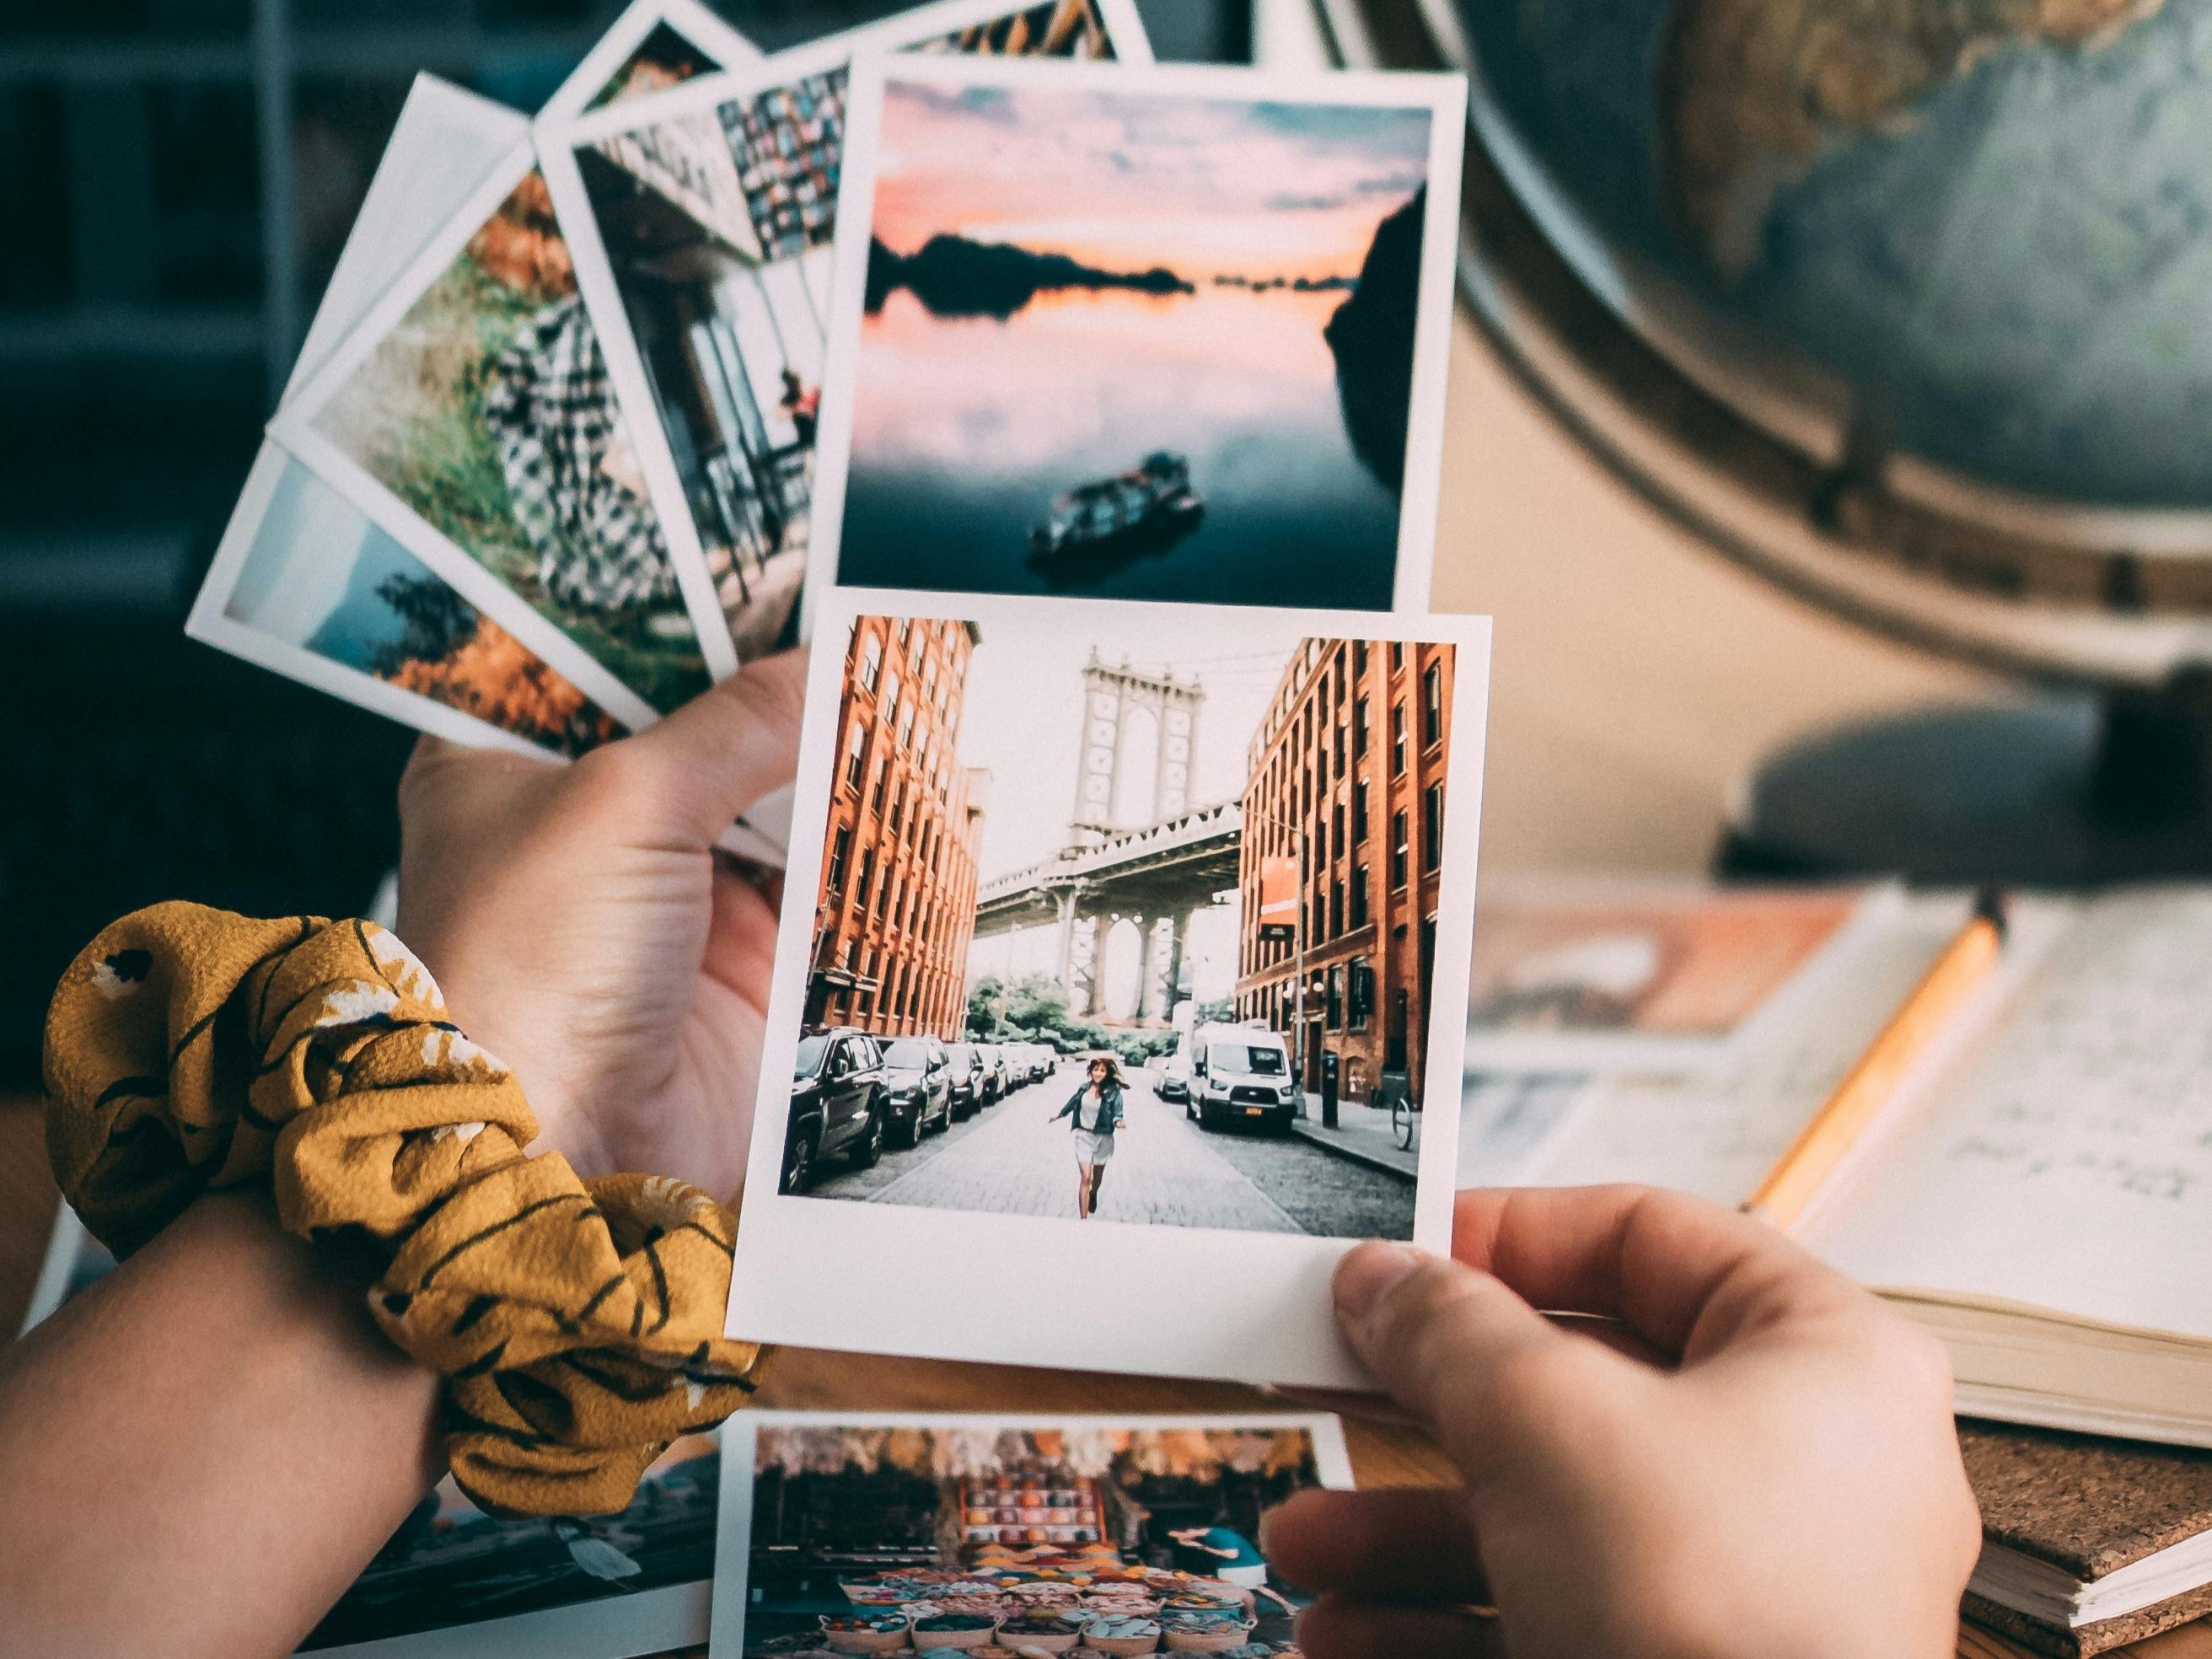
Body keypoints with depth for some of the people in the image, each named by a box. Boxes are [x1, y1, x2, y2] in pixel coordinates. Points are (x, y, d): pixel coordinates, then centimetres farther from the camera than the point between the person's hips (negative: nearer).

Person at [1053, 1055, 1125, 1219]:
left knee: (1097, 1176, 19)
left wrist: (1117, 1121, -41)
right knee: (1085, 1177, -9)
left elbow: (1117, 1111, -18)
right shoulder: (1084, 1088, -1)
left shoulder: (1113, 1092, -11)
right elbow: (1073, 1102, 16)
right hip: (1083, 1136, 1)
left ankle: (1093, 1194, 54)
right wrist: (1060, 1114, 31)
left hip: (1103, 1138, -1)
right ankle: (1083, 1218, -10)